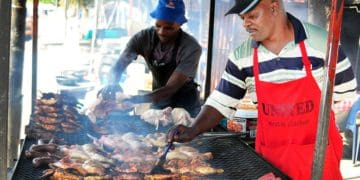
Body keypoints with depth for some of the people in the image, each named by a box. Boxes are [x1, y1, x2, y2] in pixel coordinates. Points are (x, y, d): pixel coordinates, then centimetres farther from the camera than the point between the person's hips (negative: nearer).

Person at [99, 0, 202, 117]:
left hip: (185, 105, -3)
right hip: (158, 101, 3)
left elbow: (171, 88, -31)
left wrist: (133, 100, -43)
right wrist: (113, 84, -37)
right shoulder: (144, 37, -16)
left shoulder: (191, 48, -27)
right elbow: (119, 66, -14)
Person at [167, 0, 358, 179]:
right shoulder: (241, 56, -6)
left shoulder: (321, 42, -13)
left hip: (319, 152, -2)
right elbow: (221, 103, -2)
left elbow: (345, 89, -3)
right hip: (268, 154, 2)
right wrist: (193, 130, -16)